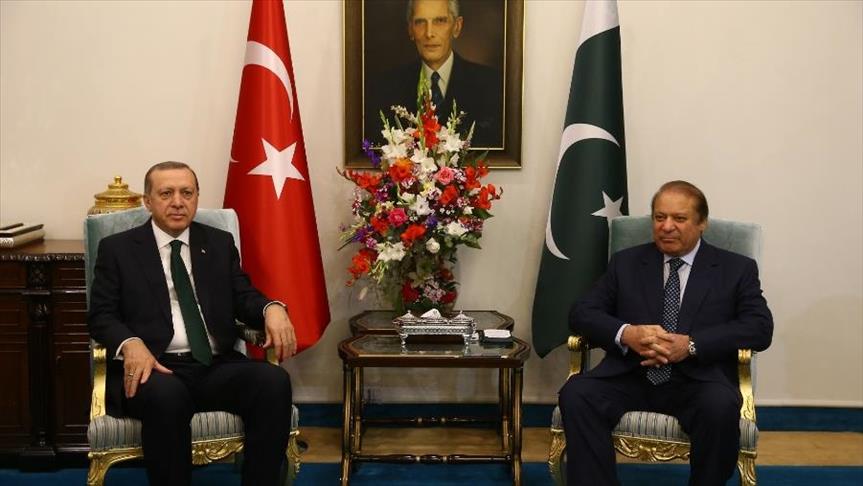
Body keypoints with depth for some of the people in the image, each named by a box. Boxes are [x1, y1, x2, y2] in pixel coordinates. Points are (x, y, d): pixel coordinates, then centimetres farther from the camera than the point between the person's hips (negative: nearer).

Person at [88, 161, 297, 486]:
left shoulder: (220, 243, 18)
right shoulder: (118, 249, 9)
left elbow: (243, 298, 14)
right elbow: (101, 316, 4)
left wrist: (271, 309, -11)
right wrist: (131, 344, -19)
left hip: (217, 366, 3)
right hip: (155, 368, -3)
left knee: (274, 381, -27)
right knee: (167, 395, -38)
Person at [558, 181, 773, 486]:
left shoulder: (736, 269, 11)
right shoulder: (626, 262, 16)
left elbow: (760, 328, -2)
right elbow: (581, 313, 8)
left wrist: (692, 345, -16)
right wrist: (626, 334, -14)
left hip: (697, 379, -1)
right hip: (630, 376, 2)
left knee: (721, 406, -35)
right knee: (576, 394, -27)